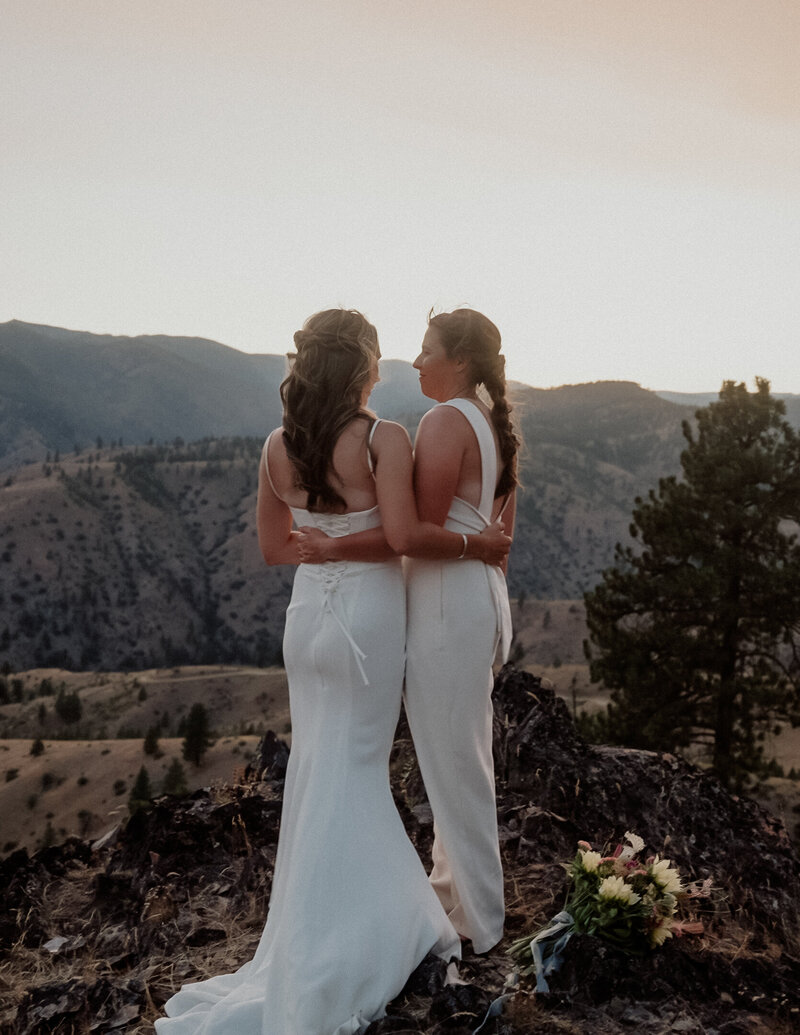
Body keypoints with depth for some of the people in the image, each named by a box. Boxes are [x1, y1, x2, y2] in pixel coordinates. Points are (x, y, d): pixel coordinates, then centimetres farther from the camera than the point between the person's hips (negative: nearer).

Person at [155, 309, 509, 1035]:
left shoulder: (277, 448, 1)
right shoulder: (384, 439, -15)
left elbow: (273, 547, 6)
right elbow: (405, 534, -23)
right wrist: (478, 544, -11)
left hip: (309, 612, 5)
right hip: (369, 611, -5)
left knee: (320, 770, 15)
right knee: (354, 773, 7)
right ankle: (330, 960, 16)